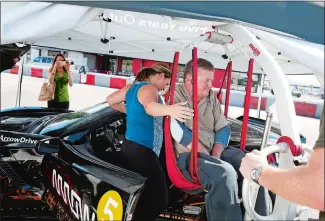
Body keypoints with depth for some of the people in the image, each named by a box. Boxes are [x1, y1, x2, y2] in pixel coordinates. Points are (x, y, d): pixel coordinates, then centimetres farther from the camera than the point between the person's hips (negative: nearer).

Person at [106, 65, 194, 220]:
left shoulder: (132, 87, 16)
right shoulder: (149, 88, -12)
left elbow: (110, 100, 28)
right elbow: (150, 107, -36)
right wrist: (169, 109, -56)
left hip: (130, 145, 10)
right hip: (141, 150, -10)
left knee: (140, 195, 17)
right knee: (159, 199, -8)